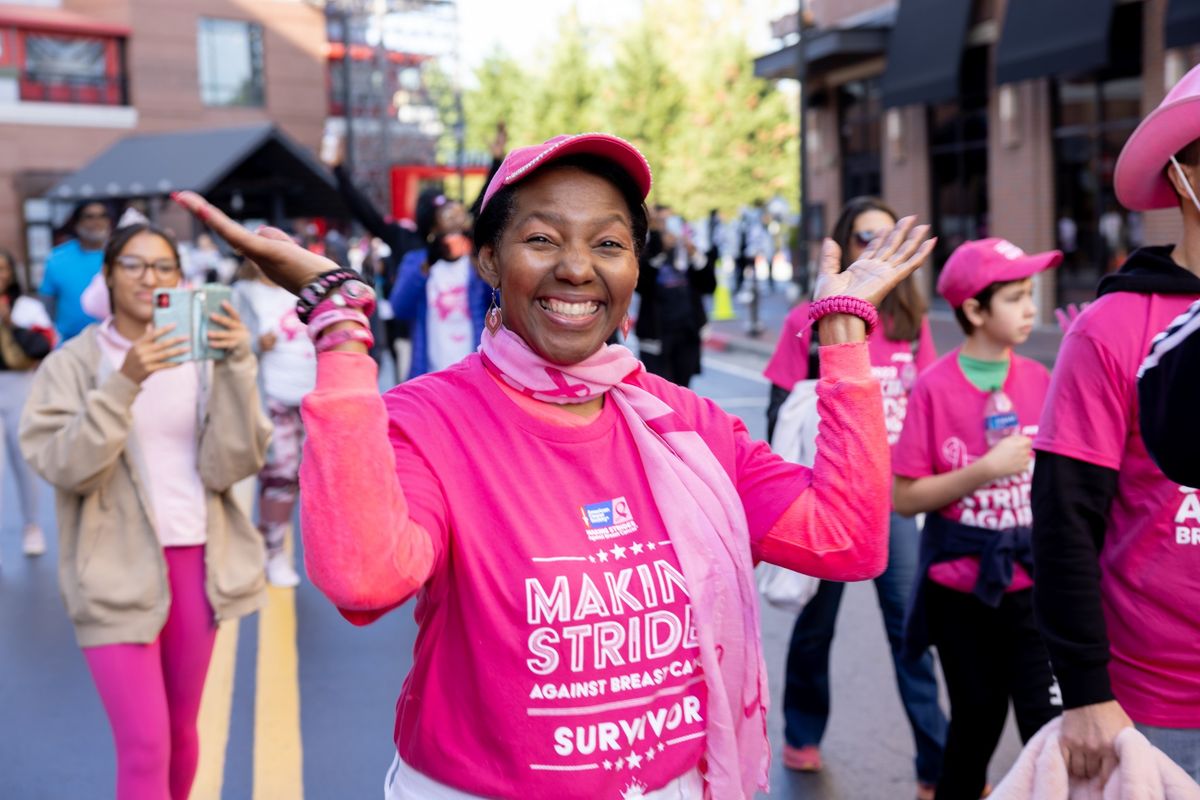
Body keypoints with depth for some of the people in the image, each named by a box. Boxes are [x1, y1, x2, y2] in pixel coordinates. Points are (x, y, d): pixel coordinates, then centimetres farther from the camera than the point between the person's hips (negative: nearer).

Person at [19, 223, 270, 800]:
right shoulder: (73, 363, -2)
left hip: (196, 562, 3)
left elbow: (231, 463, -6)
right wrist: (125, 383, -25)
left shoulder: (202, 357, 3)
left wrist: (236, 369, -18)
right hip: (118, 571, -3)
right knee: (145, 747, -6)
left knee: (182, 731, 13)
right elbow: (62, 465, -15)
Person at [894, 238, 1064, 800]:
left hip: (1030, 583, 2)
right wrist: (986, 469, -20)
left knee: (1049, 725, -5)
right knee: (976, 721, 14)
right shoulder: (935, 387, -11)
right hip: (960, 588, -2)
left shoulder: (1040, 380, -2)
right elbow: (904, 497, -13)